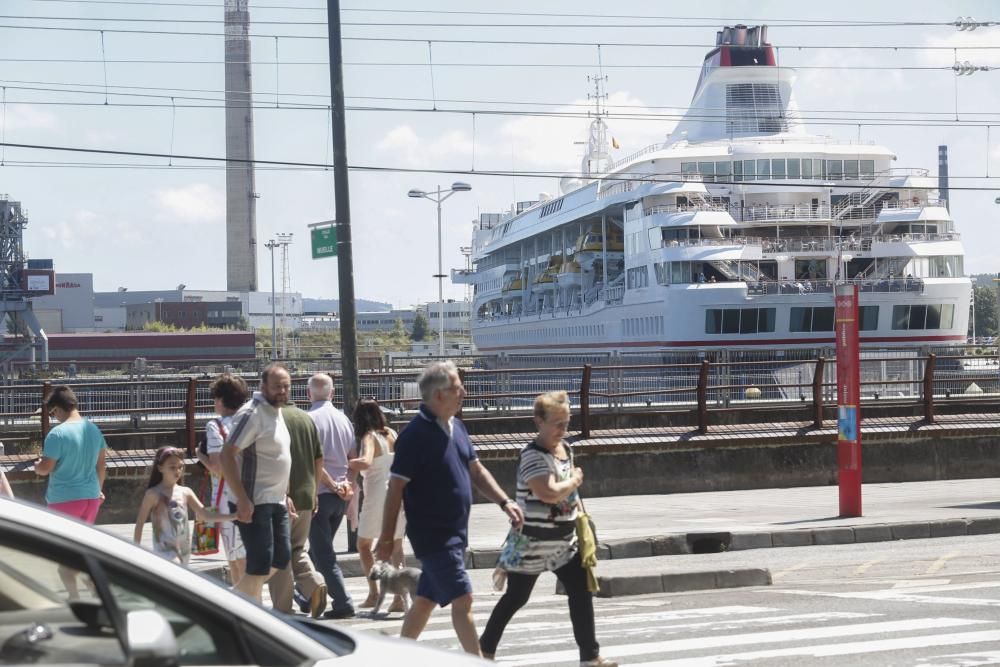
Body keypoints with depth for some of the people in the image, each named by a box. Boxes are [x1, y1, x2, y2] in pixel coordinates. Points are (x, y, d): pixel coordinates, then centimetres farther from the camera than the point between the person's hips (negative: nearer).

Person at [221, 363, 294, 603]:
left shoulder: (275, 412, 14)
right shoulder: (252, 414, -15)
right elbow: (227, 455, -22)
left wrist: (284, 495, 21)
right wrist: (242, 500, -25)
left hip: (276, 502, 10)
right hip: (254, 504, -10)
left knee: (281, 558, 12)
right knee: (260, 565, -8)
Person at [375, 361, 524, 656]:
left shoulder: (456, 427, 9)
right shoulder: (415, 435, -17)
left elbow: (476, 470, 18)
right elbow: (395, 488, -15)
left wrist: (504, 502, 5)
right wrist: (387, 538, -14)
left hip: (455, 532, 8)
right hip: (433, 534, -8)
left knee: (425, 600, 15)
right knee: (462, 600, -10)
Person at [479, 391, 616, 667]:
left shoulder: (565, 448, 6)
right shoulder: (532, 456, -22)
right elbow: (550, 493, -34)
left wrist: (580, 517, 13)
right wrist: (575, 480, -17)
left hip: (565, 541, 7)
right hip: (532, 543, -7)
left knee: (582, 592, 1)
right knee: (516, 597, 5)